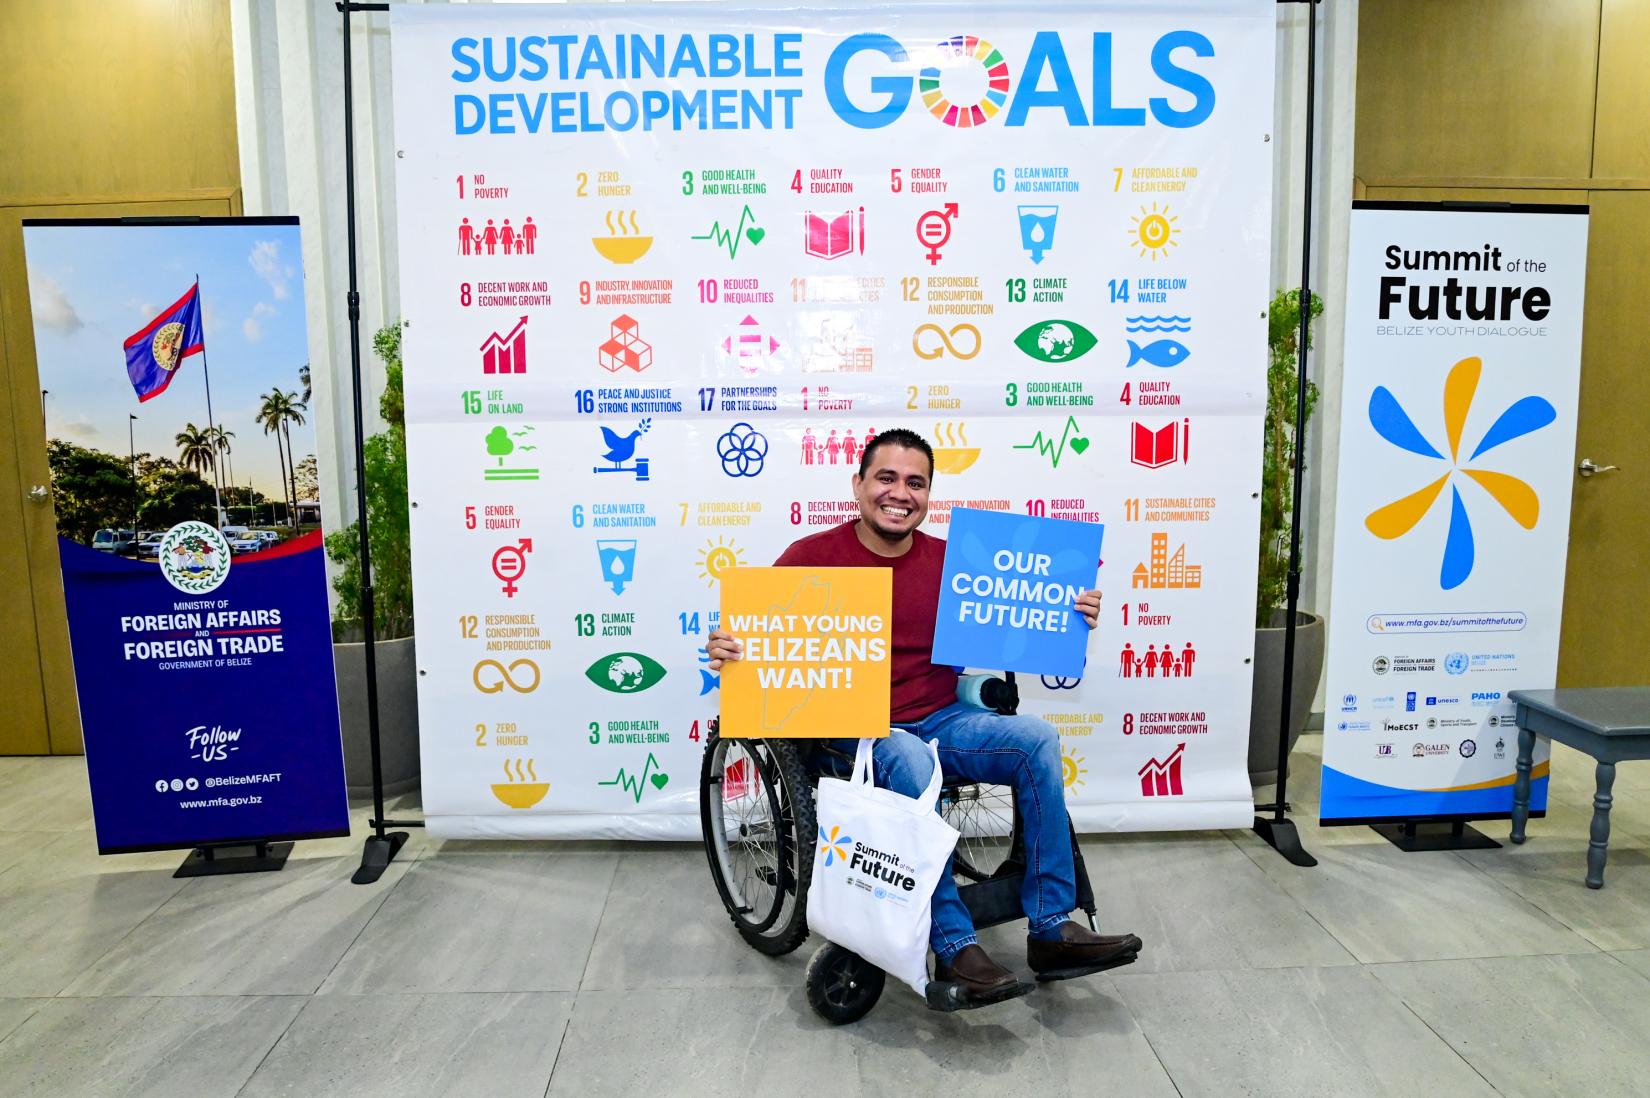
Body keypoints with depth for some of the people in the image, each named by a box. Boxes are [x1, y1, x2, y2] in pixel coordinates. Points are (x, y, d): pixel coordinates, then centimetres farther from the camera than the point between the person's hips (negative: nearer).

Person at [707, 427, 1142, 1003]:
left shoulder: (950, 561, 7)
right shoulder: (814, 555, -3)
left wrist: (1069, 619, -4)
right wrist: (726, 648, -25)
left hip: (942, 720, 4)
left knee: (1036, 736, -20)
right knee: (911, 761, -36)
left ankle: (1051, 928, -11)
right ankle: (954, 947, -25)